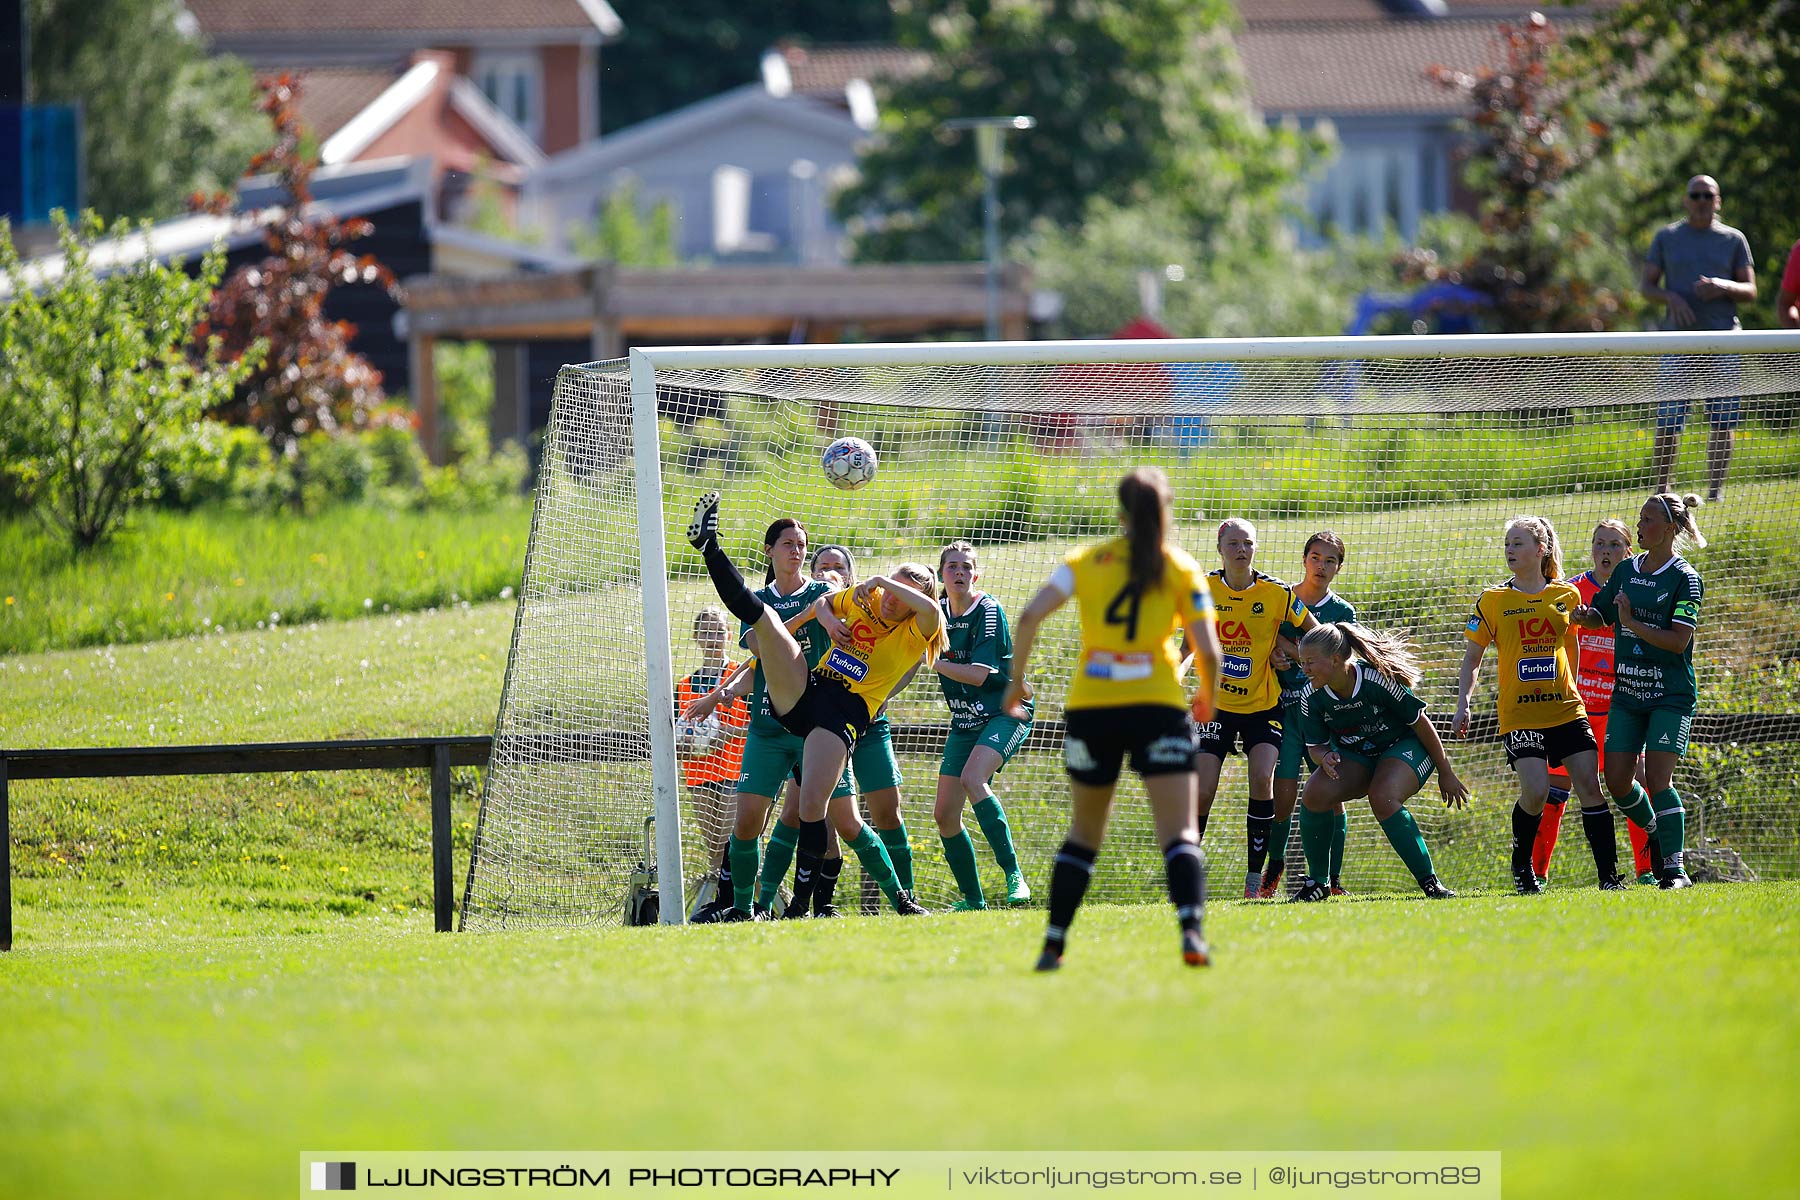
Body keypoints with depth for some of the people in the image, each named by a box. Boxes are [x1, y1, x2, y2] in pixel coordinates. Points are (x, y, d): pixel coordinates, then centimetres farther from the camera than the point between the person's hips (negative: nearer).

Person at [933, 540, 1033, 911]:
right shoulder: (938, 612, 5)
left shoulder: (989, 612, -14)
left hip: (1006, 712, -7)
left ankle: (1013, 874, -32)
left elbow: (978, 674, -22)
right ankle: (973, 901, 12)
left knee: (972, 778, -32)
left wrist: (933, 661, -18)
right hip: (964, 722, 7)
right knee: (945, 815, 0)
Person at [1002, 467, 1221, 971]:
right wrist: (1208, 697, 16)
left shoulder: (1086, 561, 8)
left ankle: (1053, 944, 14)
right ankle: (1191, 933, -26)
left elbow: (1030, 617, -5)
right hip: (1157, 704, -2)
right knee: (1179, 834, -5)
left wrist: (1016, 680, 5)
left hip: (1090, 707, 2)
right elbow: (1208, 650, -2)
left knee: (1084, 831, 18)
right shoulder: (1182, 569, 3)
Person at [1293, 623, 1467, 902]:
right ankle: (1317, 883, -4)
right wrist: (1325, 757, -29)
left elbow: (1421, 723, -17)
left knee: (1383, 799, -34)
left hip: (1405, 746, -5)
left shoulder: (1377, 680, -28)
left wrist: (1446, 774, -9)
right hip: (1354, 755, 5)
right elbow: (1316, 745, -1)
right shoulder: (1311, 697, -14)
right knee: (1314, 794, -21)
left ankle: (1430, 883, -26)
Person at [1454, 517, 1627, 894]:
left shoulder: (1567, 595, 6)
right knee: (1535, 791, -17)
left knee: (1589, 785, -7)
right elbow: (1472, 657, 7)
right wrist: (1463, 704, -2)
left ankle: (1609, 874, -1)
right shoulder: (1493, 601, 2)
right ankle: (1521, 865, 8)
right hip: (1519, 715, -2)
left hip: (1566, 710, 2)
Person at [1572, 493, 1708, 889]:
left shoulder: (1685, 578, -9)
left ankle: (1674, 869, -6)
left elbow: (1678, 641, -17)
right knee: (1617, 780, 1)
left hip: (1670, 695, -6)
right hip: (1626, 693, 6)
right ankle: (1657, 834, 28)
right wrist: (1583, 615, -2)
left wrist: (1632, 622, -21)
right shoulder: (1627, 571, 9)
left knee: (1657, 778, -13)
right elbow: (1601, 617, 21)